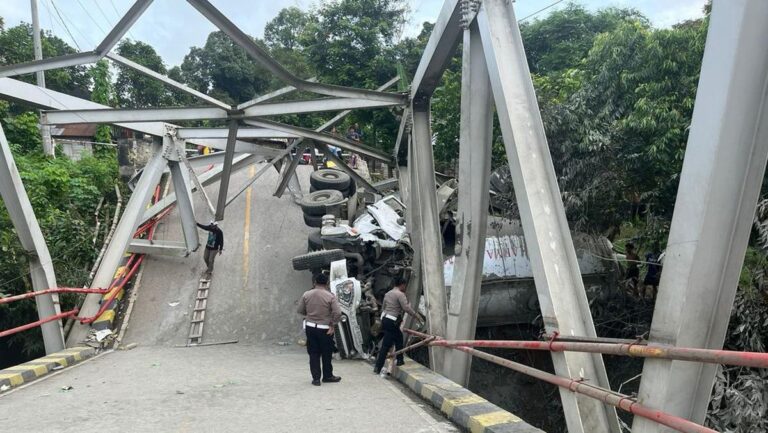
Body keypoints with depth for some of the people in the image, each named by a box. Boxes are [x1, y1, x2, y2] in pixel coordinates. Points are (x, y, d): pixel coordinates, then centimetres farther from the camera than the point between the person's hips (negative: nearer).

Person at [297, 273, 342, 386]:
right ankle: (327, 376, 25)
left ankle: (316, 378, 11)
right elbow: (337, 313, -18)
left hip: (310, 327, 2)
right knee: (326, 354, 13)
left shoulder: (306, 295, -3)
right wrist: (333, 325, -6)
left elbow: (300, 311, 3)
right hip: (325, 329, -2)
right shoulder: (330, 296, -12)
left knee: (313, 353, 10)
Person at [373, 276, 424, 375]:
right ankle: (378, 367, -2)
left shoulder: (388, 293, 15)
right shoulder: (400, 294, -11)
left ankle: (400, 360, 27)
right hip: (392, 322, -9)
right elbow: (406, 308, -19)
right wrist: (417, 315, -10)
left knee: (399, 338, 21)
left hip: (385, 319, 9)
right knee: (386, 345, -4)